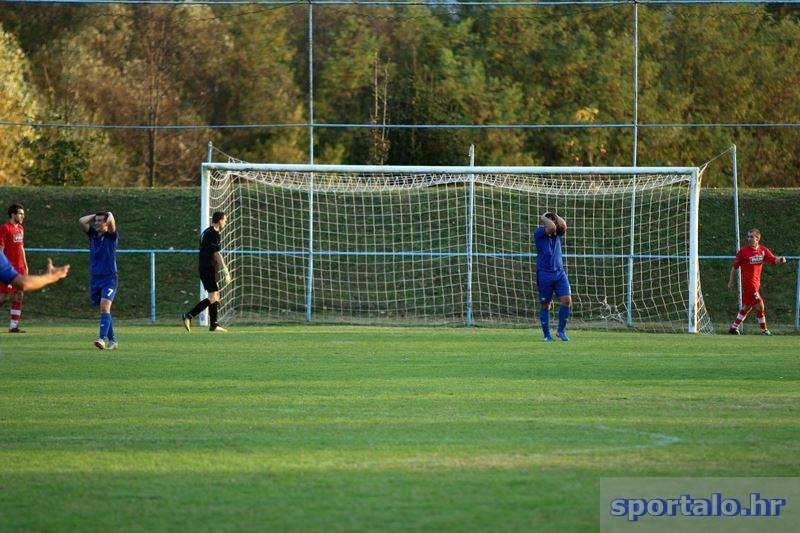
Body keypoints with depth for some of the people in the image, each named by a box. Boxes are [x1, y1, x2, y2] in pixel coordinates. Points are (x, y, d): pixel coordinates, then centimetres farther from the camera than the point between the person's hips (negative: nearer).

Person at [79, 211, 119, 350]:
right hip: (94, 277, 5)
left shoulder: (111, 235, -3)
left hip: (109, 278, -5)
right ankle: (112, 340, 16)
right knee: (103, 310, 9)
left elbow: (111, 222, -21)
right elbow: (81, 221, -2)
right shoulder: (93, 234, 10)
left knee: (104, 307, -19)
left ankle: (102, 338, -29)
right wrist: (94, 215, 6)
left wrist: (110, 214, 0)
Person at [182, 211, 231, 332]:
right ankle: (189, 315, -16)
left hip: (204, 268, 10)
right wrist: (225, 271, -17)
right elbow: (217, 254, -18)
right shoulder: (214, 234, -13)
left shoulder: (207, 232, 17)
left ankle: (213, 325, 11)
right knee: (213, 297, -11)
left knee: (216, 296, 12)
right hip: (208, 269, -10)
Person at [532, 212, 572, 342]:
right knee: (546, 305, 3)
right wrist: (544, 219, -7)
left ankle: (561, 330, 7)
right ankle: (547, 335, 12)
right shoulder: (538, 233, -7)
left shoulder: (557, 233, 8)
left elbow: (563, 226, -12)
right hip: (544, 273, -4)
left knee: (567, 300, -8)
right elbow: (551, 228, -23)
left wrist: (555, 216, 0)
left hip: (559, 272, 4)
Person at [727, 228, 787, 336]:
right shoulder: (743, 251, -9)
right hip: (748, 283, -6)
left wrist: (780, 260, -25)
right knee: (759, 305, -11)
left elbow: (774, 260, -2)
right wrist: (731, 282, 0)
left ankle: (733, 328, 26)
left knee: (747, 306, 15)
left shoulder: (763, 250, 3)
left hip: (756, 283, 6)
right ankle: (764, 330, -1)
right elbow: (734, 267, -2)